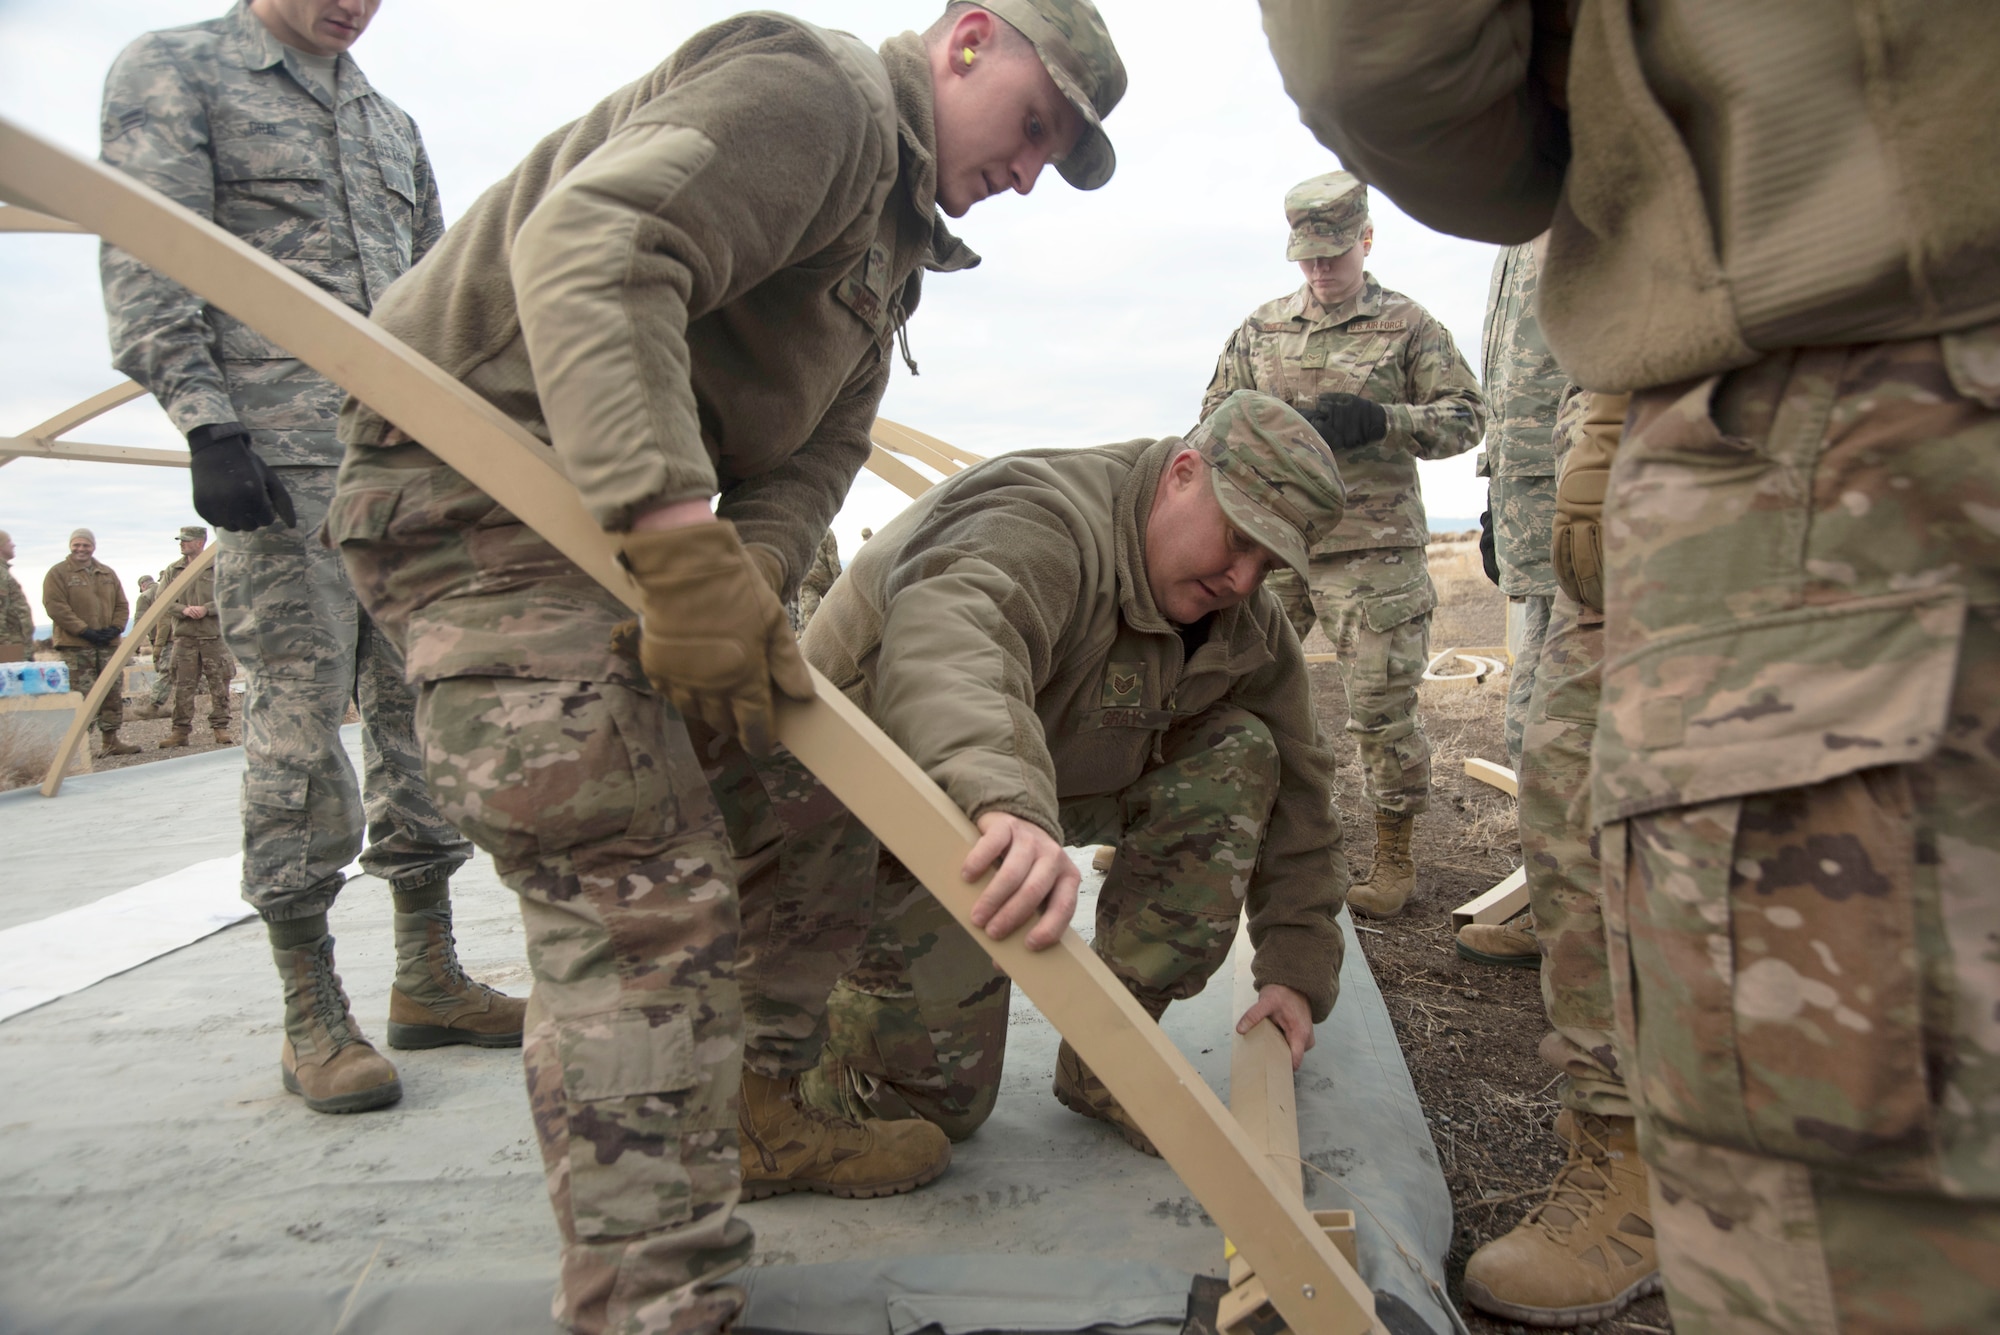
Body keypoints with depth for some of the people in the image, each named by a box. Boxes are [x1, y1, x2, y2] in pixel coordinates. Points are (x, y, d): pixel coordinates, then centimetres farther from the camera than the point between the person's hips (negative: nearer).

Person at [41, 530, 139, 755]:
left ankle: (110, 740, 17)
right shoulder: (58, 573, -1)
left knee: (113, 695, 9)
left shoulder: (108, 573, 16)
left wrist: (115, 628, -2)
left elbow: (121, 604, 16)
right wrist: (84, 631, -15)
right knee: (81, 697, -10)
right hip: (75, 646, -6)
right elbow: (55, 607, -9)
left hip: (108, 644, 6)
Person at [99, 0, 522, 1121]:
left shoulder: (391, 121, 25)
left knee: (424, 704, 4)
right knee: (301, 714, -7)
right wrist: (207, 426, -15)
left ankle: (428, 977, 14)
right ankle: (313, 1015, 2)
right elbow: (146, 269, -4)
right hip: (280, 455, -6)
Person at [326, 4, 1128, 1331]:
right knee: (645, 896, -17)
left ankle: (755, 1121, 29)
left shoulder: (895, 239, 20)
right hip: (481, 480, -10)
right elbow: (589, 250, -28)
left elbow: (812, 458, 7)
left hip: (644, 519, 10)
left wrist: (748, 583, -14)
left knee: (814, 812, 13)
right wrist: (686, 546, -36)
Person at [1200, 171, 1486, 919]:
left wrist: (1378, 420, -17)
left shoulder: (1409, 326, 4)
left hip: (1372, 549, -3)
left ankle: (1394, 860, 13)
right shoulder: (1258, 330, 14)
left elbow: (1465, 417, 0)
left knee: (1382, 709, -1)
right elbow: (1214, 421, 15)